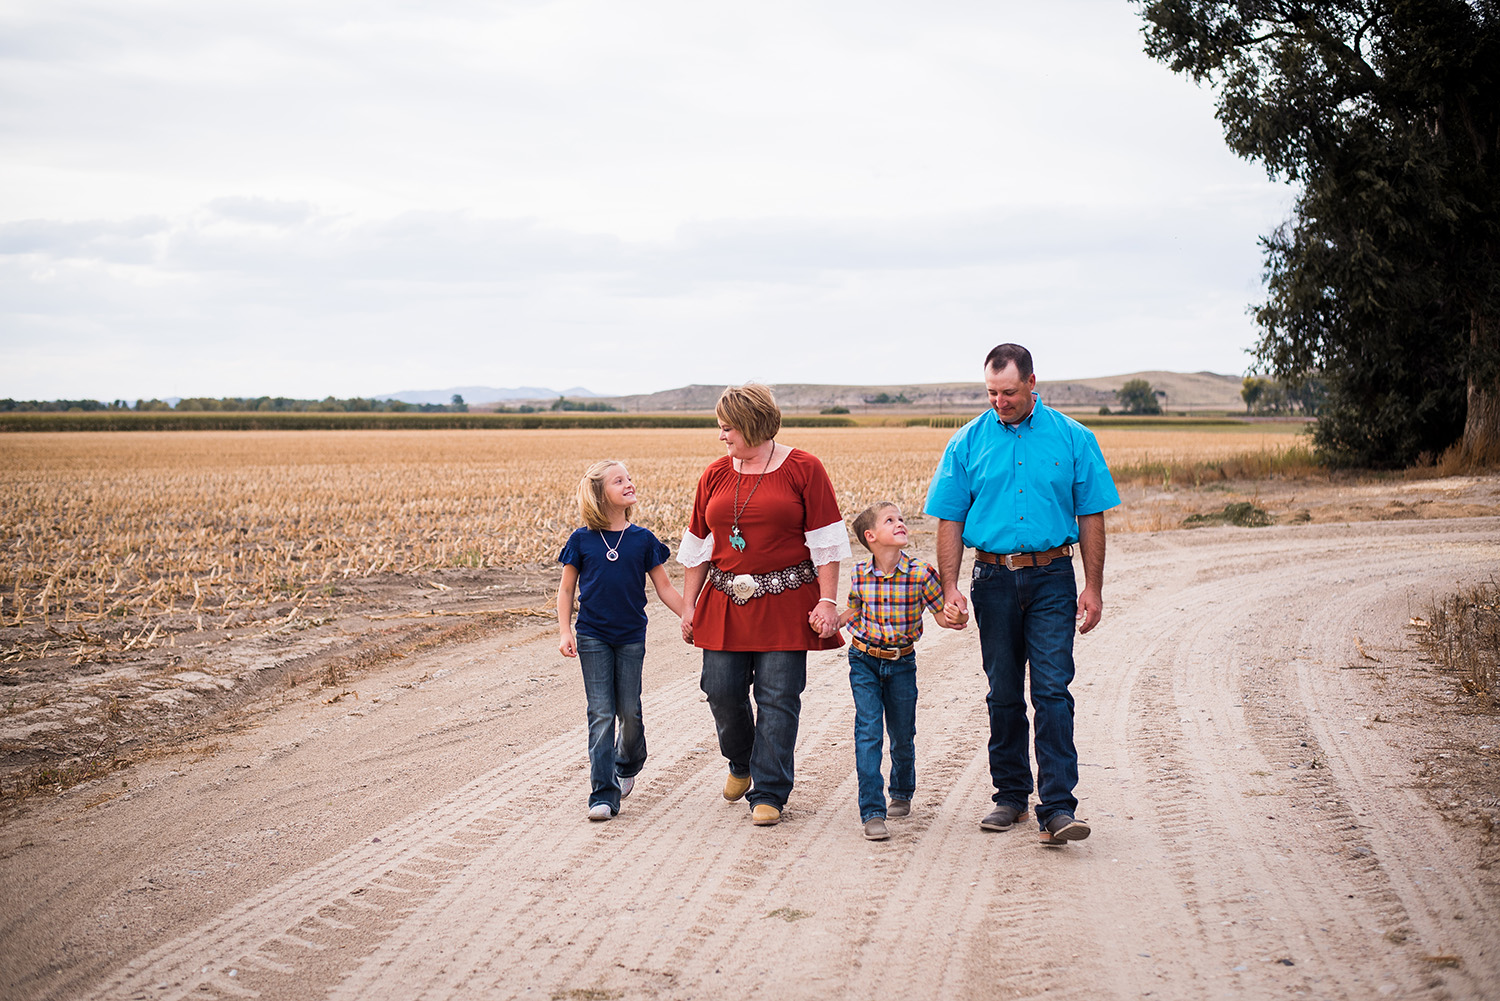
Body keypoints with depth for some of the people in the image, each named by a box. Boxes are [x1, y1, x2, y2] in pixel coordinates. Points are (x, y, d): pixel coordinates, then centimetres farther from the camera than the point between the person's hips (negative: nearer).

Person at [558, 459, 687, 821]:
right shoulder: (581, 541, -2)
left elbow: (664, 588, 6)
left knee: (630, 711, 5)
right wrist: (565, 632, -5)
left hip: (631, 637, 1)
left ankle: (628, 765, 36)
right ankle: (603, 793, -1)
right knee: (601, 714, -4)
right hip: (593, 638, -1)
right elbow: (566, 590, 4)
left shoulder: (642, 540, 0)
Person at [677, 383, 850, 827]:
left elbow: (824, 541, -4)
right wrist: (689, 607, 10)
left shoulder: (802, 469, -2)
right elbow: (698, 546, 13)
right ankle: (741, 764, 31)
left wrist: (827, 600, -11)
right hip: (725, 603, 4)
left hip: (785, 602, -4)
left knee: (777, 698, -4)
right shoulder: (715, 475, 9)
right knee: (722, 691, 2)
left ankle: (768, 793, 5)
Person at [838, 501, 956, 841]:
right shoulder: (860, 575, -8)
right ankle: (872, 812, -8)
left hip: (902, 663, 0)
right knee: (868, 731, -10)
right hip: (864, 661, 0)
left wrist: (954, 617, -26)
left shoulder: (921, 573, -13)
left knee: (902, 734, 12)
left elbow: (941, 613, -4)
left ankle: (901, 793, 40)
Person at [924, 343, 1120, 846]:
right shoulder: (968, 442, 4)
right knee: (1004, 694, 9)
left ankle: (1057, 808, -12)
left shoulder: (1072, 438, 1)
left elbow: (1090, 516, 4)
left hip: (1052, 579, -2)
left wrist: (1093, 587, -1)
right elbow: (950, 520, 5)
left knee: (1052, 689, -10)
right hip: (994, 578, 2)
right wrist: (949, 587, -4)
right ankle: (1011, 795, 22)